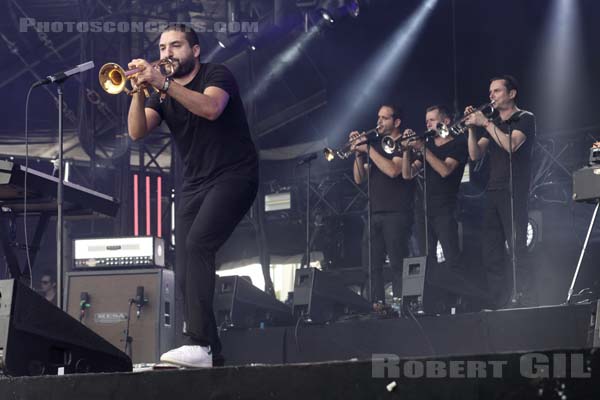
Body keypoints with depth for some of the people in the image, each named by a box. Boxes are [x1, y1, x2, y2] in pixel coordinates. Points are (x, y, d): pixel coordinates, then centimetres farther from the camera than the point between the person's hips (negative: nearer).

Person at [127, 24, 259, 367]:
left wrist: (164, 83, -32)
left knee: (197, 245, -26)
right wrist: (140, 90, -19)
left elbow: (211, 108, -27)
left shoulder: (216, 75, -5)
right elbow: (137, 132, -4)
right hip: (195, 183, 7)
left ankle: (198, 344, -30)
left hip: (233, 175, -7)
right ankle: (208, 348, 7)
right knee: (186, 273, -1)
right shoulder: (162, 93, 11)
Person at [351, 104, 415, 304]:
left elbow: (393, 170, -17)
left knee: (398, 265, -10)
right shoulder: (376, 145, 21)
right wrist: (358, 153, 2)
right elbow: (359, 179, 17)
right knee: (371, 266, 0)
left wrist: (368, 149, -12)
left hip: (396, 214, -7)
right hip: (374, 213, 7)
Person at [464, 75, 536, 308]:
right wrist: (472, 128, -1)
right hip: (493, 191, 7)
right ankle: (497, 303, 2)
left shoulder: (525, 119, 1)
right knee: (491, 252, 1)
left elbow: (511, 145, -17)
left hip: (514, 191, -7)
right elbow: (475, 155, 12)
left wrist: (485, 123, -13)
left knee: (517, 249, -12)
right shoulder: (493, 125, 22)